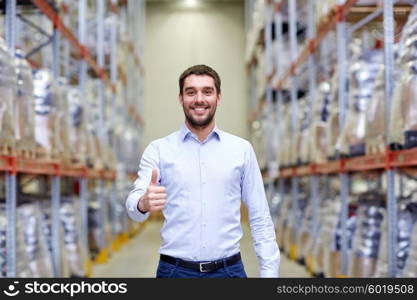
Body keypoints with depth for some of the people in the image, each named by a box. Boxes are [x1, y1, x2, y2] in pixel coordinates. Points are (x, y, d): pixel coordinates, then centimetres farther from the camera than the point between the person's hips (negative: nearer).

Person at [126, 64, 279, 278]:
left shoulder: (242, 149, 3)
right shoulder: (158, 150, 0)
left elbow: (260, 218, 4)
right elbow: (133, 205, -13)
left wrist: (269, 272, -3)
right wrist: (143, 203, -35)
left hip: (229, 269, 1)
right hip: (175, 269, -1)